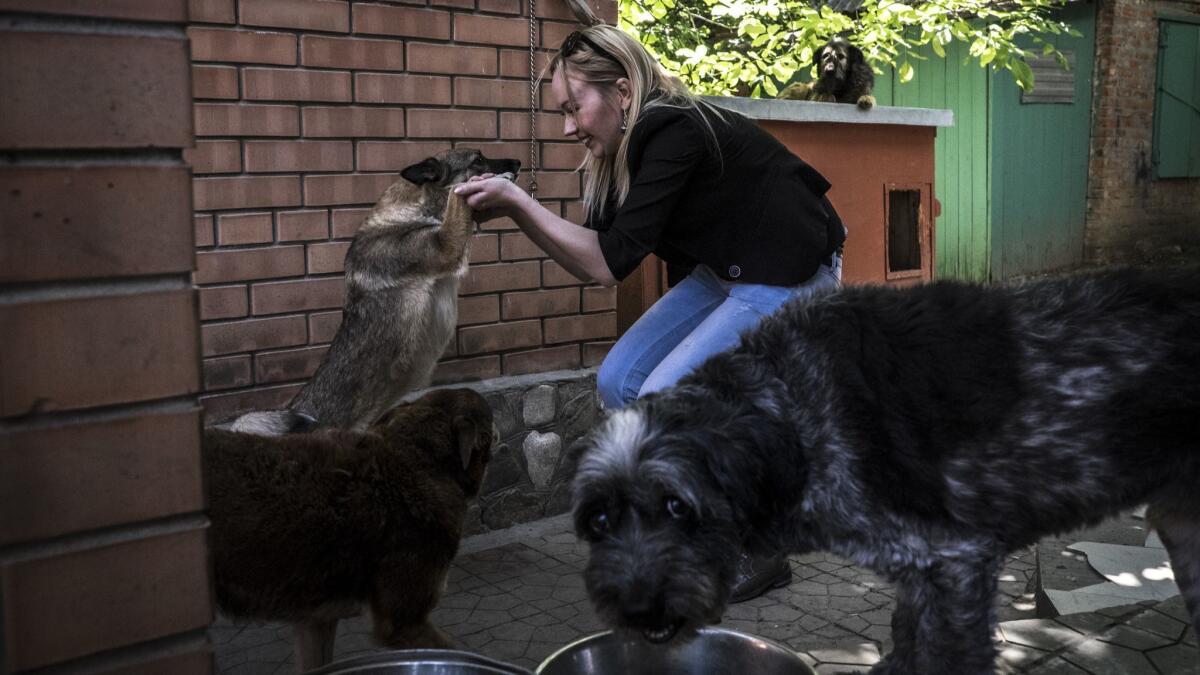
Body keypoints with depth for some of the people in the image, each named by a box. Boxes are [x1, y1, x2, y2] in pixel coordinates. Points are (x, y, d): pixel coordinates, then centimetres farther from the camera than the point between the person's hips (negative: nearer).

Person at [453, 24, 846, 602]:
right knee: (620, 381, 1)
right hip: (724, 272, 9)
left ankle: (756, 555, 2)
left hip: (790, 278, -9)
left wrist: (517, 200, -27)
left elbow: (611, 262, -29)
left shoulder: (674, 135, -26)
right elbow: (596, 262, 1)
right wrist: (513, 211, -9)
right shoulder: (626, 148, 1)